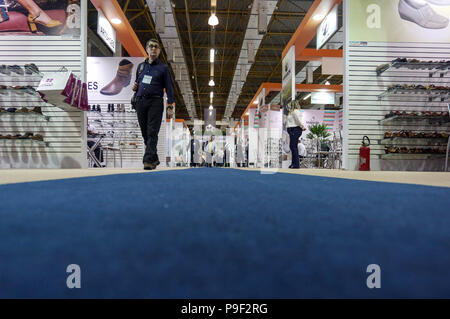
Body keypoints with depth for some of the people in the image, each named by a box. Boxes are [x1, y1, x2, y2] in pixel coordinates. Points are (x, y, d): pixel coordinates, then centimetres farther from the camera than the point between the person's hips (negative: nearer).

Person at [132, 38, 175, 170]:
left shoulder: (163, 68, 6)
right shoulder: (141, 66, 19)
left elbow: (169, 88, 1)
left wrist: (170, 106, -8)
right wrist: (135, 87, 4)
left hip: (155, 102, -5)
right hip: (140, 102, 5)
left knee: (152, 133, -12)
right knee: (145, 133, 7)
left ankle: (148, 160, -14)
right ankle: (154, 159, 18)